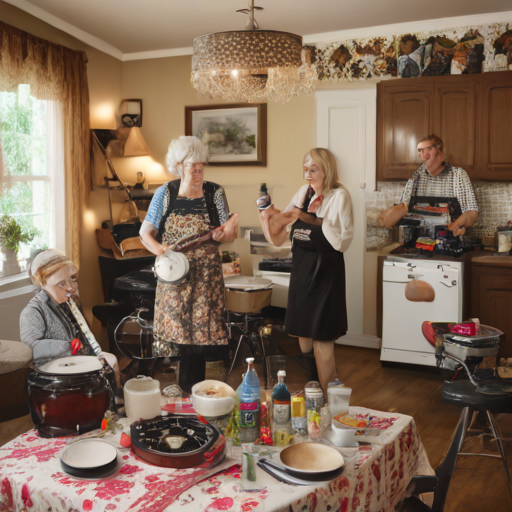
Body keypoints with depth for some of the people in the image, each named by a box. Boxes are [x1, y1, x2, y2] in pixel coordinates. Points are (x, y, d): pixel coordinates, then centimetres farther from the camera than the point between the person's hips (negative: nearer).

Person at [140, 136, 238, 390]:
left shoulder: (214, 192, 3)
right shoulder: (165, 193, 2)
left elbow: (228, 234, 3)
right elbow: (145, 232, 4)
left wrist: (224, 233, -21)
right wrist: (160, 250, -15)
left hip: (206, 276, 0)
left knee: (200, 330, 1)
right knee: (176, 329, 1)